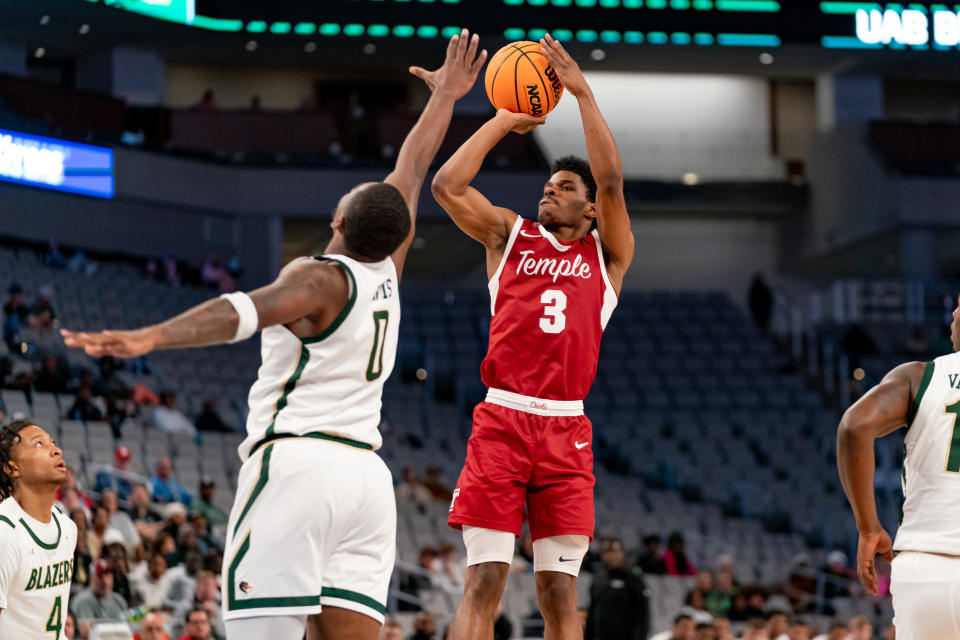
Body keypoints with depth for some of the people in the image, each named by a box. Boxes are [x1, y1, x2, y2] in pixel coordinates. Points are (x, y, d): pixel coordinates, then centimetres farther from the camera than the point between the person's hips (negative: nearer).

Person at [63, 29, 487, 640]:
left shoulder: (321, 277, -6)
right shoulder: (388, 271, 13)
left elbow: (246, 310, -26)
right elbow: (413, 170, 28)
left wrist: (151, 337, -39)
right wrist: (444, 97, 43)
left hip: (298, 460, -7)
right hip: (367, 472, 7)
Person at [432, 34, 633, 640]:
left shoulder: (607, 252, 13)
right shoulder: (509, 234, 16)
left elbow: (611, 180, -3)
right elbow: (447, 186, 3)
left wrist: (582, 90, -3)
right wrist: (503, 121, 8)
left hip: (565, 430, 0)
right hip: (501, 419, 0)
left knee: (559, 590, 0)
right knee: (484, 580, -7)